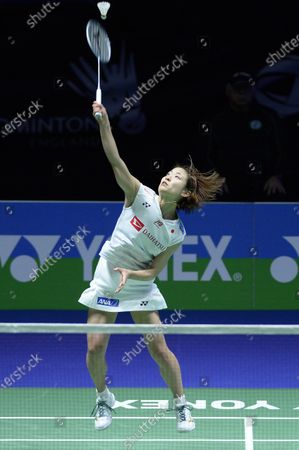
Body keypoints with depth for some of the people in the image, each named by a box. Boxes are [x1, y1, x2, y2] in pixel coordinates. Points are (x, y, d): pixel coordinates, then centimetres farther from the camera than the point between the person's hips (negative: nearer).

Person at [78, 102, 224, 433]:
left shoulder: (176, 233, -10)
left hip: (139, 286, 0)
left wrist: (129, 273, -28)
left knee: (159, 348, -6)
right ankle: (103, 399, 21)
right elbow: (115, 161, -25)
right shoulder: (140, 195, -13)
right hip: (106, 280, 0)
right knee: (95, 347, -6)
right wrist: (104, 124, -38)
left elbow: (153, 271, -7)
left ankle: (181, 405, 12)